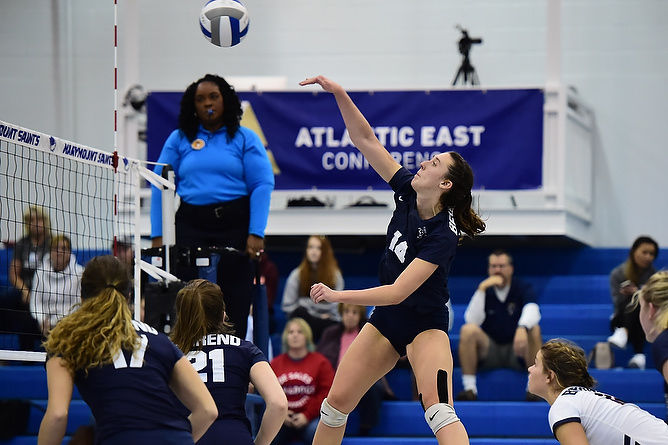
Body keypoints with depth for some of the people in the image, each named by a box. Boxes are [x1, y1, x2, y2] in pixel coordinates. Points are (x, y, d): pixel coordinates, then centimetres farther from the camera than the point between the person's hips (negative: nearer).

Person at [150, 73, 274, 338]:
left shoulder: (245, 138, 6)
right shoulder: (178, 139, 11)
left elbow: (262, 185, -2)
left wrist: (256, 234, -12)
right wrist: (158, 235, 0)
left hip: (235, 225, -1)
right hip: (191, 224, 1)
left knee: (235, 301, -2)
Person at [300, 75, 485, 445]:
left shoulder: (442, 236, -26)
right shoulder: (407, 193, -7)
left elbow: (398, 291, -30)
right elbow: (365, 140, -5)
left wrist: (337, 295, -31)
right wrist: (339, 94, -16)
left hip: (425, 325, -7)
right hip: (385, 321, 8)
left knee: (437, 407, -28)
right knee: (337, 401, 8)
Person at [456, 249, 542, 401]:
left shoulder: (522, 289, -3)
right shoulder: (484, 291, 2)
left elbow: (532, 312, -25)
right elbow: (472, 320, -14)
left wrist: (522, 328, -47)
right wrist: (481, 289, -21)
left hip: (517, 350, -1)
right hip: (488, 351, 1)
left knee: (534, 330, -30)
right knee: (468, 330, -26)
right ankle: (469, 388, -27)